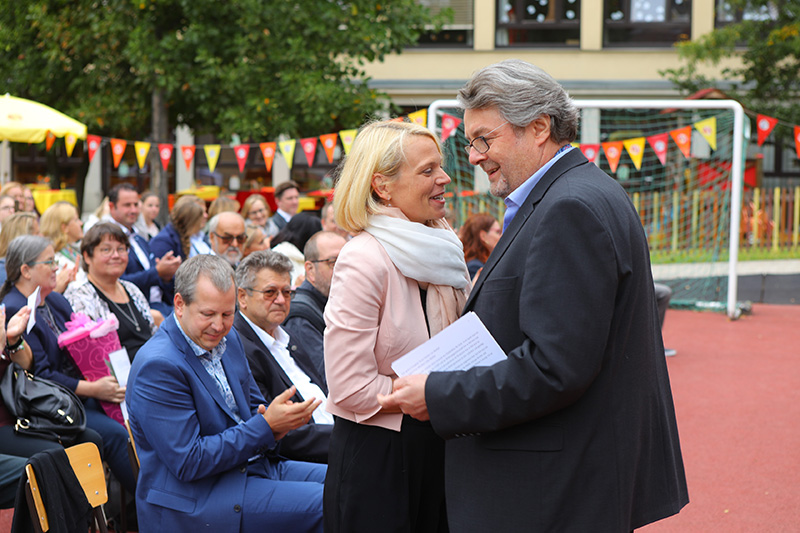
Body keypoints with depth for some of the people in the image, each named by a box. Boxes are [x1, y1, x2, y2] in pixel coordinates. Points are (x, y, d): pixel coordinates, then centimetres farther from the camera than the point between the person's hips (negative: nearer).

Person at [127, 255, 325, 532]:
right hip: (194, 499, -9)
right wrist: (266, 426, -22)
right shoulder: (158, 366, -20)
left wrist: (276, 424, -7)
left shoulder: (226, 339, 8)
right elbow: (189, 463, -21)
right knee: (325, 503, -22)